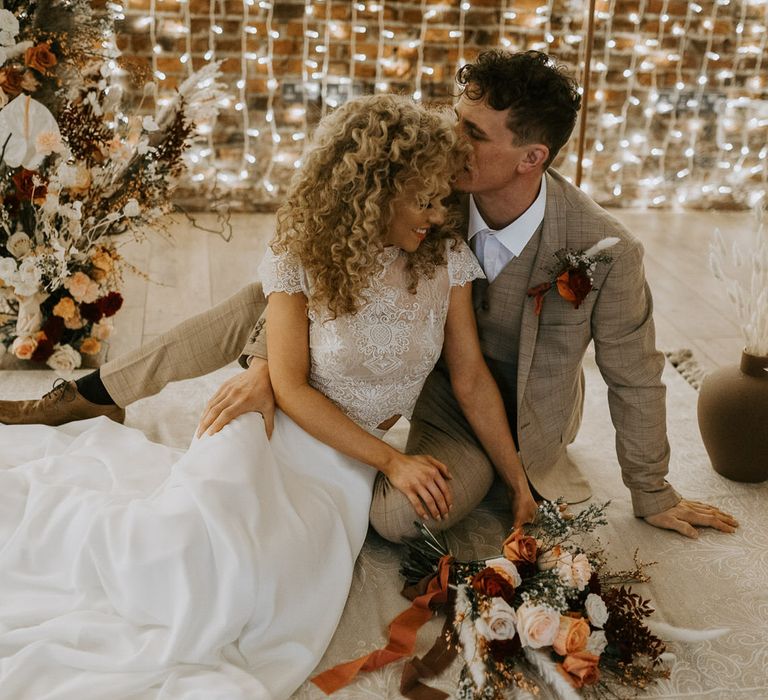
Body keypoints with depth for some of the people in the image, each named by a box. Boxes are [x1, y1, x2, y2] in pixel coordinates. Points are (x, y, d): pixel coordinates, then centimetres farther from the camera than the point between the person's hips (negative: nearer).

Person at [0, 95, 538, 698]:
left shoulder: (447, 257, -4)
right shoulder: (301, 258, -12)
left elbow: (472, 380, 1)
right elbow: (291, 387, -9)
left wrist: (519, 484, 1)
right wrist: (393, 461, -13)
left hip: (351, 466, 3)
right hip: (281, 429, -2)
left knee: (264, 571, -24)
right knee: (209, 541, -32)